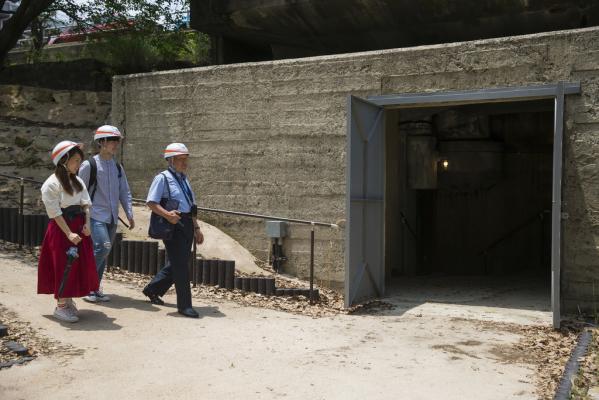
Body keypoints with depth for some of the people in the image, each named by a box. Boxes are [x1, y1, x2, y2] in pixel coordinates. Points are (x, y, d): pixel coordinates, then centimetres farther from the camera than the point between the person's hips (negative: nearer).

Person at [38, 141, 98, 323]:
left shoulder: (78, 181, 10)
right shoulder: (51, 184, -12)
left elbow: (85, 203, 5)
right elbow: (55, 212, -16)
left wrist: (87, 223, -10)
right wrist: (69, 233, -21)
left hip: (79, 227, 7)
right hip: (61, 229, -7)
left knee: (80, 264, 10)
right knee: (64, 266, -3)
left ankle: (68, 301, 24)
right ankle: (61, 306, 8)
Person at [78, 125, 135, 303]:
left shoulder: (118, 167, 11)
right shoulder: (89, 165, -7)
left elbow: (124, 192, 14)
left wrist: (130, 215, 6)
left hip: (112, 218, 6)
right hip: (96, 215, -6)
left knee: (103, 255, 9)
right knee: (102, 247, -19)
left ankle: (95, 288, 20)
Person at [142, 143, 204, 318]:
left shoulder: (184, 179, 19)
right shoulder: (162, 178, -6)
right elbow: (151, 202, -13)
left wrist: (196, 228, 20)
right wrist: (167, 214, -27)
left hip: (187, 225, 8)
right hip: (174, 225, -8)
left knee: (177, 263, 16)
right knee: (180, 265, -5)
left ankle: (152, 289, 36)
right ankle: (184, 305, 3)